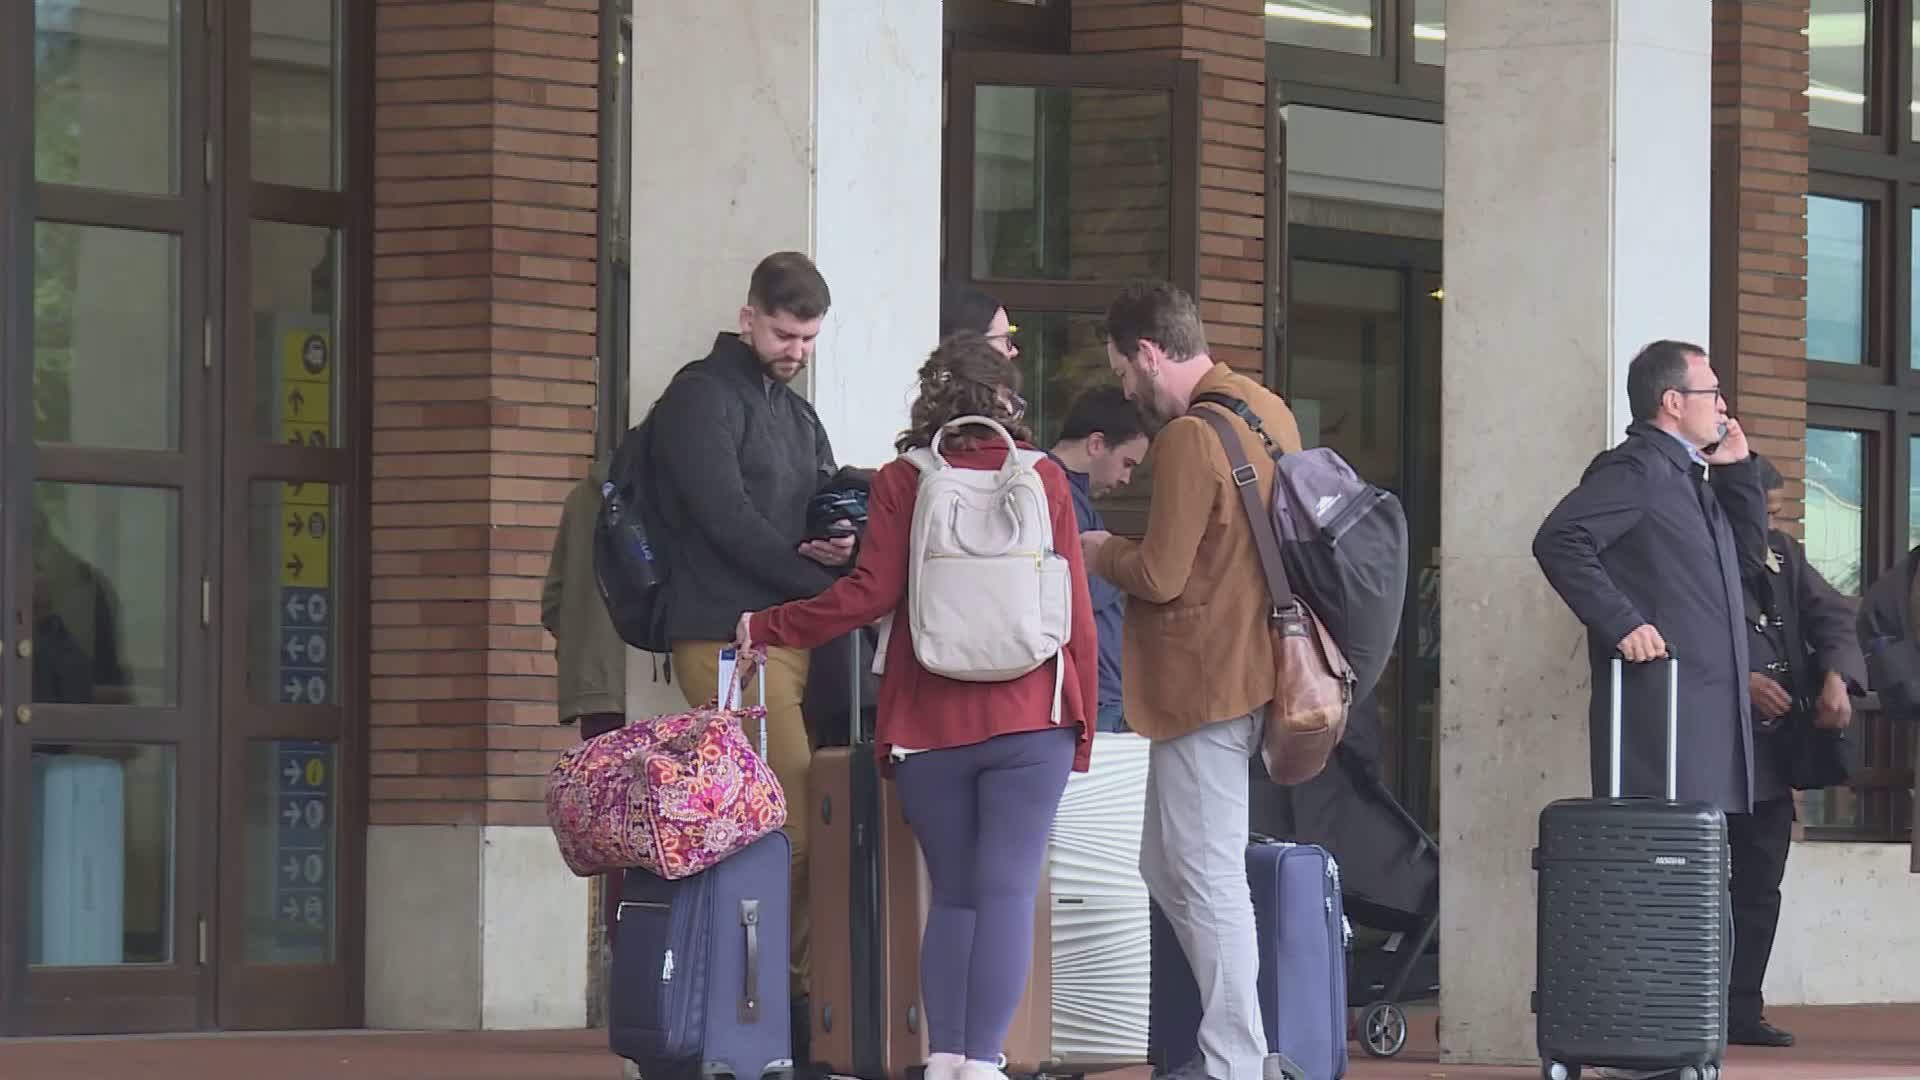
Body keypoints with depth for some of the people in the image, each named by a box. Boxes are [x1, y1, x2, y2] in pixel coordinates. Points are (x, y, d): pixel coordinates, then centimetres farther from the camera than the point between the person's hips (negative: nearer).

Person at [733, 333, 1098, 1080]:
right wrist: (1081, 724, 10)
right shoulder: (1044, 480, 4)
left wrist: (767, 628, 6)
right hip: (1028, 721, -1)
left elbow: (871, 594, -6)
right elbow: (1076, 614, 3)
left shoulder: (902, 483, 2)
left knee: (953, 897, 11)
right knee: (1007, 893, -5)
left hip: (930, 727, 1)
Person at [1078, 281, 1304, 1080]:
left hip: (1204, 681, -9)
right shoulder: (1269, 411, 10)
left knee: (1205, 879, -3)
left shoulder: (1188, 437, -19)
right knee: (1169, 868, 15)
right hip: (1254, 667, 9)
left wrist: (1101, 553, 1)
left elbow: (1159, 576, -19)